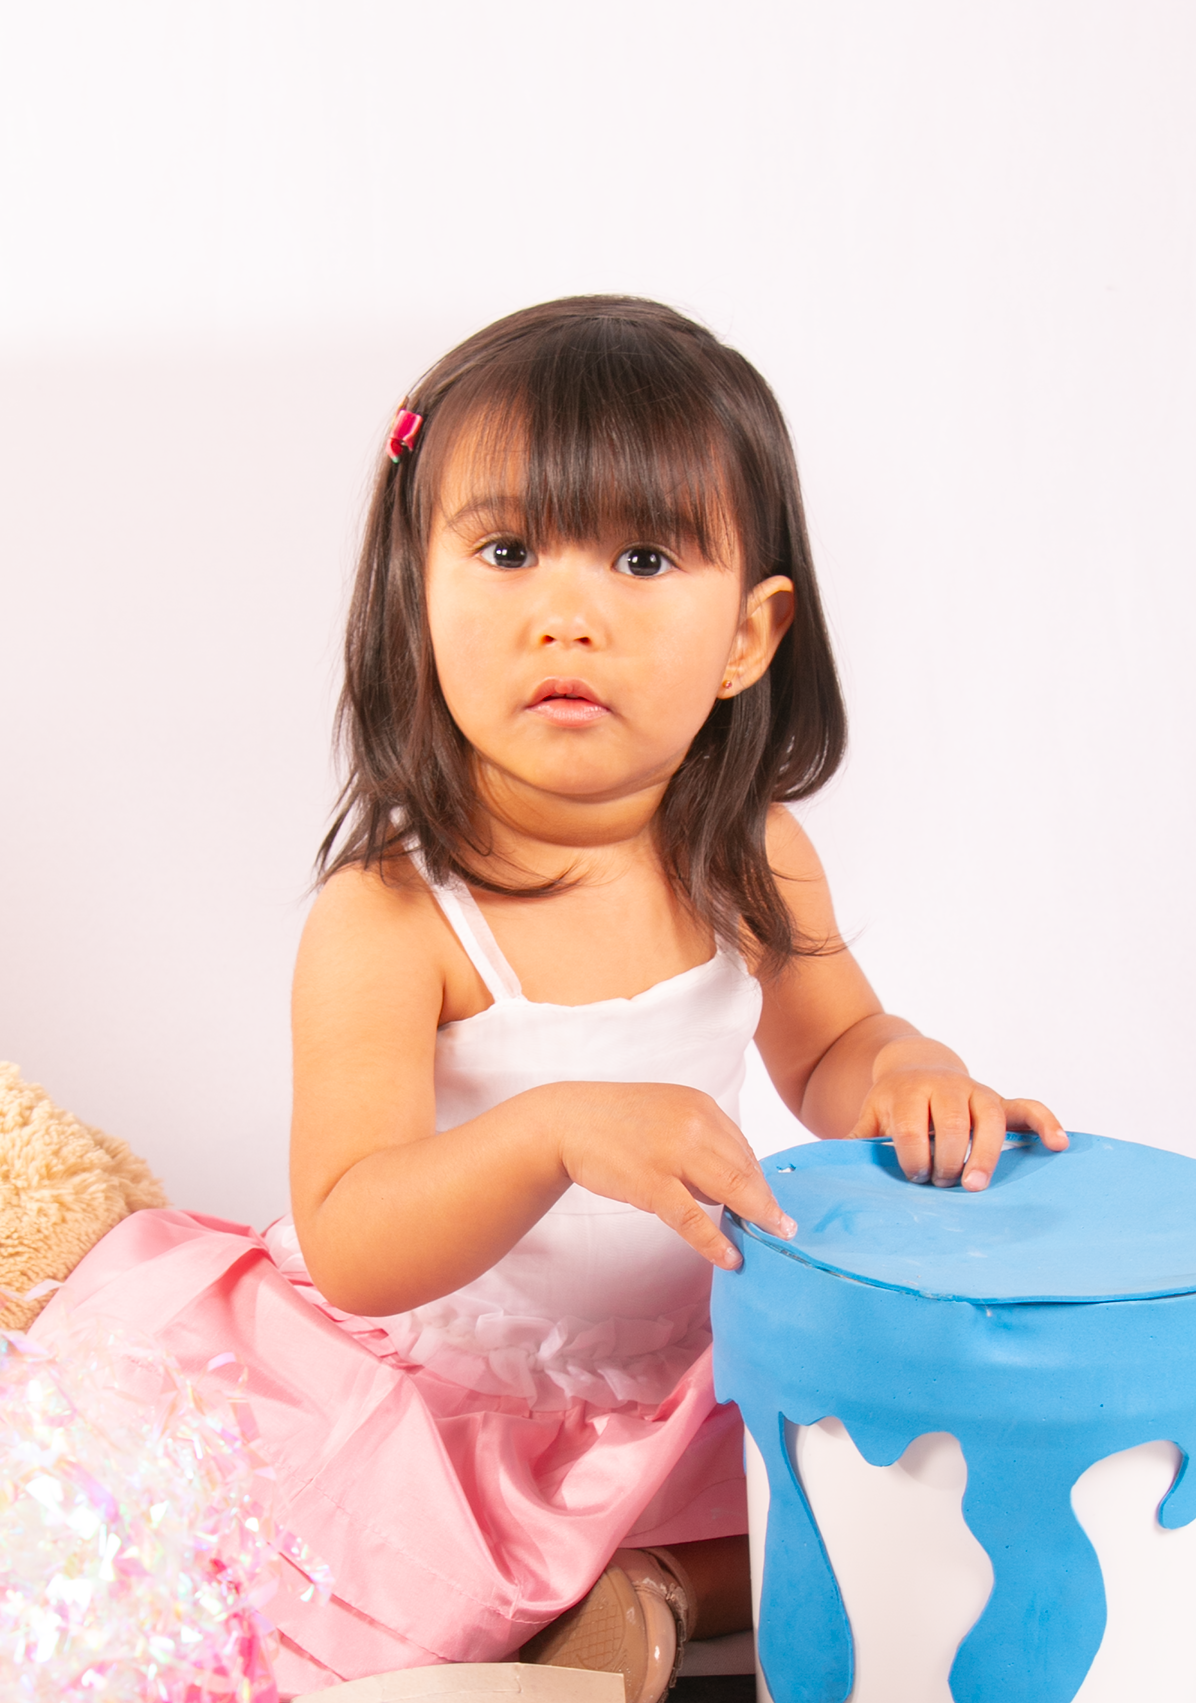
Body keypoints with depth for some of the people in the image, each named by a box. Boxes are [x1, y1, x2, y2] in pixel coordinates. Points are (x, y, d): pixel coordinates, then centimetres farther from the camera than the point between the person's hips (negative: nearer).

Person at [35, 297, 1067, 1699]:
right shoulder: (387, 917, -25)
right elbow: (349, 1249, -30)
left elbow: (824, 1049, 9)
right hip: (422, 1398, -3)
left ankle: (653, 1590, 4)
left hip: (677, 1379, 4)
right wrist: (559, 1131, -47)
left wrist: (900, 1075, -16)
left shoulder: (753, 861, -9)